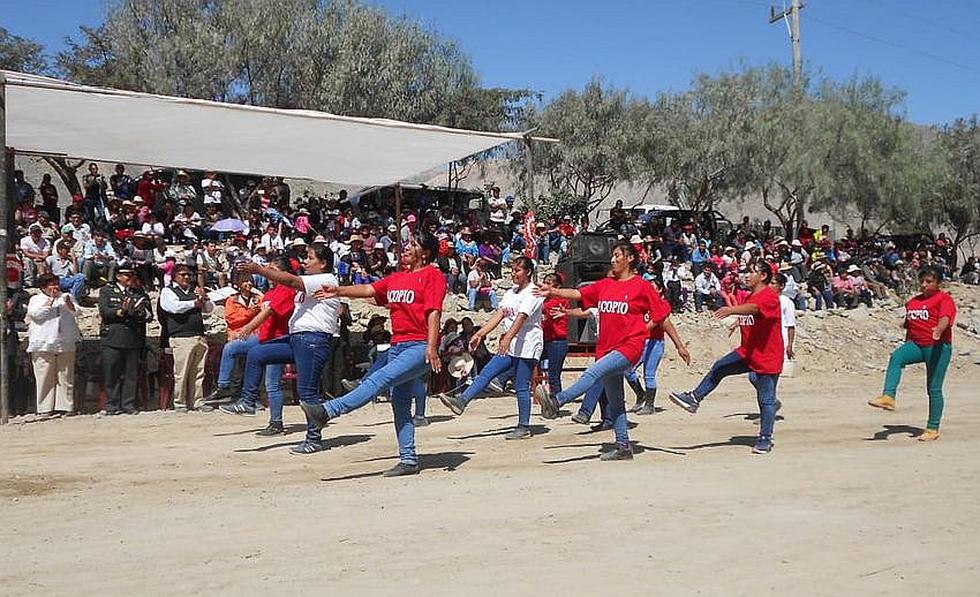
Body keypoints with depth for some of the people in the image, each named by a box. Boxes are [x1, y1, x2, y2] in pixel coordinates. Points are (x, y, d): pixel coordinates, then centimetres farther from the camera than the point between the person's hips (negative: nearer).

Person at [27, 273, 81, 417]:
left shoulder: (66, 297, 20)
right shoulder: (36, 299, 12)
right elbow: (34, 313, -7)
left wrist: (69, 304, -11)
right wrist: (49, 301, -8)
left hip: (66, 344, 2)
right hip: (43, 345, -2)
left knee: (65, 378, 0)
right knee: (45, 378, -3)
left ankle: (65, 407, 3)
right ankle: (45, 409, 1)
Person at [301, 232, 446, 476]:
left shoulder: (432, 275, -3)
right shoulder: (397, 277, 22)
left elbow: (434, 312, -14)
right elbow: (369, 289, 21)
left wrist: (431, 348, -23)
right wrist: (338, 291, 11)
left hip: (420, 347, -9)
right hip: (397, 346, 9)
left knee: (379, 379, -22)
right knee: (400, 403, 6)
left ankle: (328, 411, -30)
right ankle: (408, 460, 10)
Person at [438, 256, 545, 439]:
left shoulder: (533, 292, -10)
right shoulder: (511, 292, 16)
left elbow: (521, 317, -24)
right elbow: (499, 315, 10)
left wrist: (508, 338, -37)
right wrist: (479, 335, 2)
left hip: (527, 346, -8)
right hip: (510, 346, 8)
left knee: (522, 387, -4)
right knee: (486, 373, -2)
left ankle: (524, 427, 4)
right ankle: (461, 401, -6)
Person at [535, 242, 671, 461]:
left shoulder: (642, 286, -2)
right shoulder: (605, 284, 13)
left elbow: (661, 311, 2)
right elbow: (578, 294, 5)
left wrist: (642, 330, -4)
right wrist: (553, 292, -7)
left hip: (629, 347, -7)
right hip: (606, 348, 7)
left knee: (593, 373, -28)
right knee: (615, 402, 10)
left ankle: (555, 402, -43)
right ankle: (623, 447, 18)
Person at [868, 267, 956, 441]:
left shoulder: (944, 298, -4)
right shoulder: (912, 302, 18)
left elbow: (945, 318, -24)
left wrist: (939, 329, -44)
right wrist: (907, 347, 29)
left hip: (937, 346, -5)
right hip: (915, 344, 5)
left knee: (934, 388, -2)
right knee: (896, 357, -27)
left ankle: (933, 428, 7)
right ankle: (888, 396, -37)